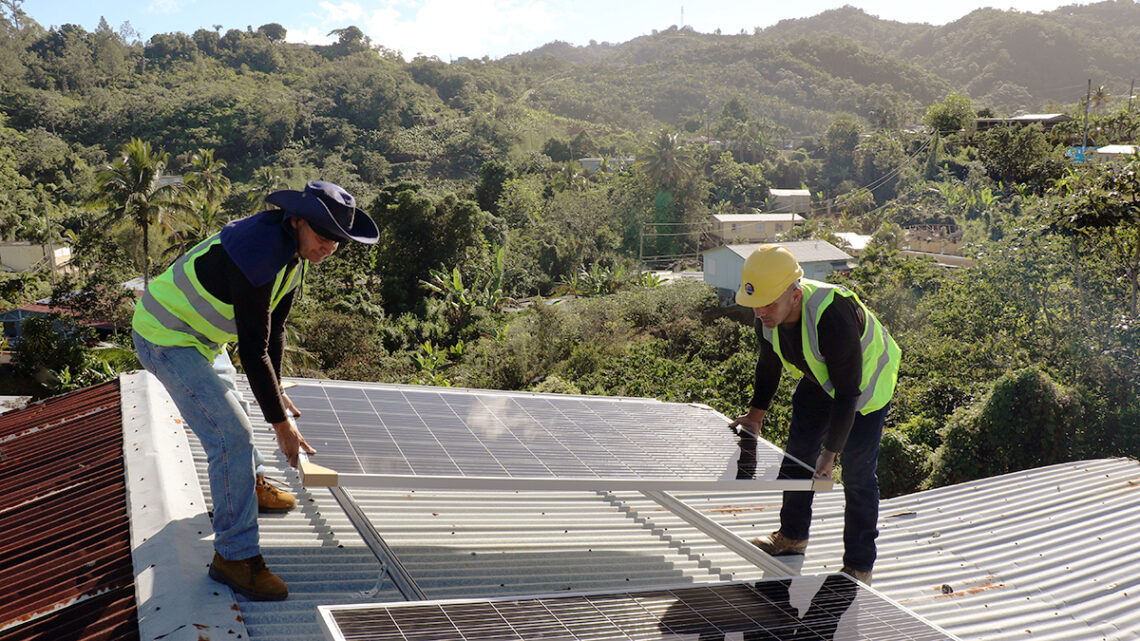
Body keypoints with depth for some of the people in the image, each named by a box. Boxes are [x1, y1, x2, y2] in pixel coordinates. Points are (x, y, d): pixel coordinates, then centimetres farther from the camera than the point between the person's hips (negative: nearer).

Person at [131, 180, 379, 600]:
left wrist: (275, 392, 14)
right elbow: (252, 349, -30)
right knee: (230, 434, -14)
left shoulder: (295, 251, -2)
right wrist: (281, 423, -25)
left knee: (222, 400, 28)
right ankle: (234, 556, -6)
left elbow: (274, 328, 9)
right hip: (166, 340, -10)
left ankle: (252, 486, 53)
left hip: (195, 332, 10)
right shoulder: (259, 254, -32)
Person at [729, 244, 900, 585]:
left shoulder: (833, 317, -42)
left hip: (866, 381, -7)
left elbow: (847, 393, -35)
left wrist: (830, 453, -33)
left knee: (857, 473, -7)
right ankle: (792, 537, 34)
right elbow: (769, 364, 1)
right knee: (798, 452, 14)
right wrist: (755, 415, 4)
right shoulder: (768, 314, -20)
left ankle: (859, 567, 7)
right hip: (819, 377, 7)